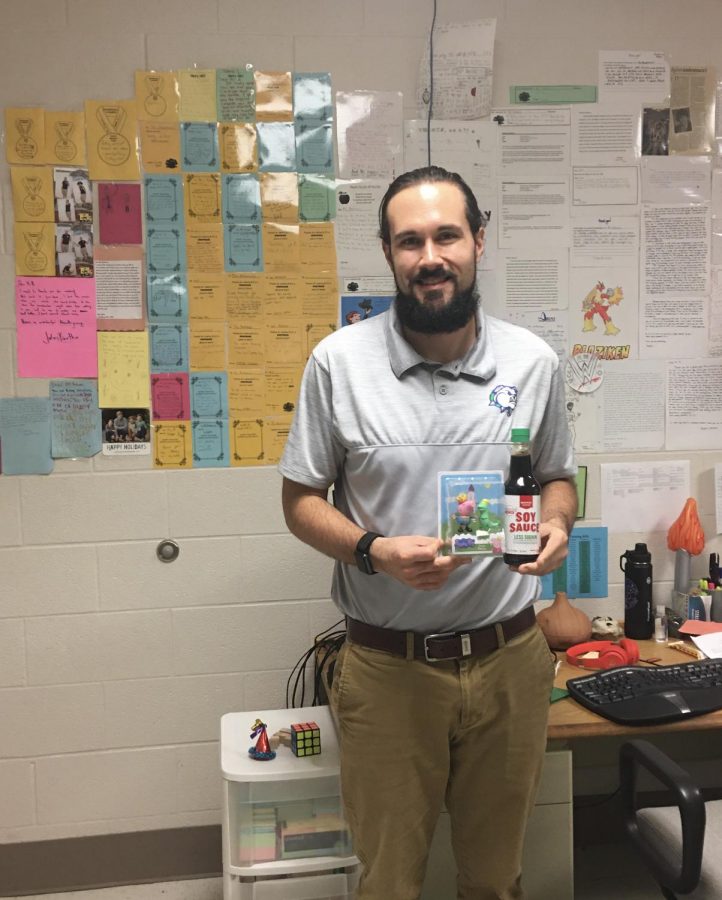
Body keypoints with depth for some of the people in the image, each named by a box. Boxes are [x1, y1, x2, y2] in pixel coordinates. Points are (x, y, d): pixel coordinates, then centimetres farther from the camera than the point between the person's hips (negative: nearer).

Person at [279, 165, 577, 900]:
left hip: (509, 659, 2)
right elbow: (301, 499, -2)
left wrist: (556, 524, -11)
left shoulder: (533, 361, -1)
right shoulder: (339, 361, -8)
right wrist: (373, 552, -20)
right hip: (388, 667, -2)